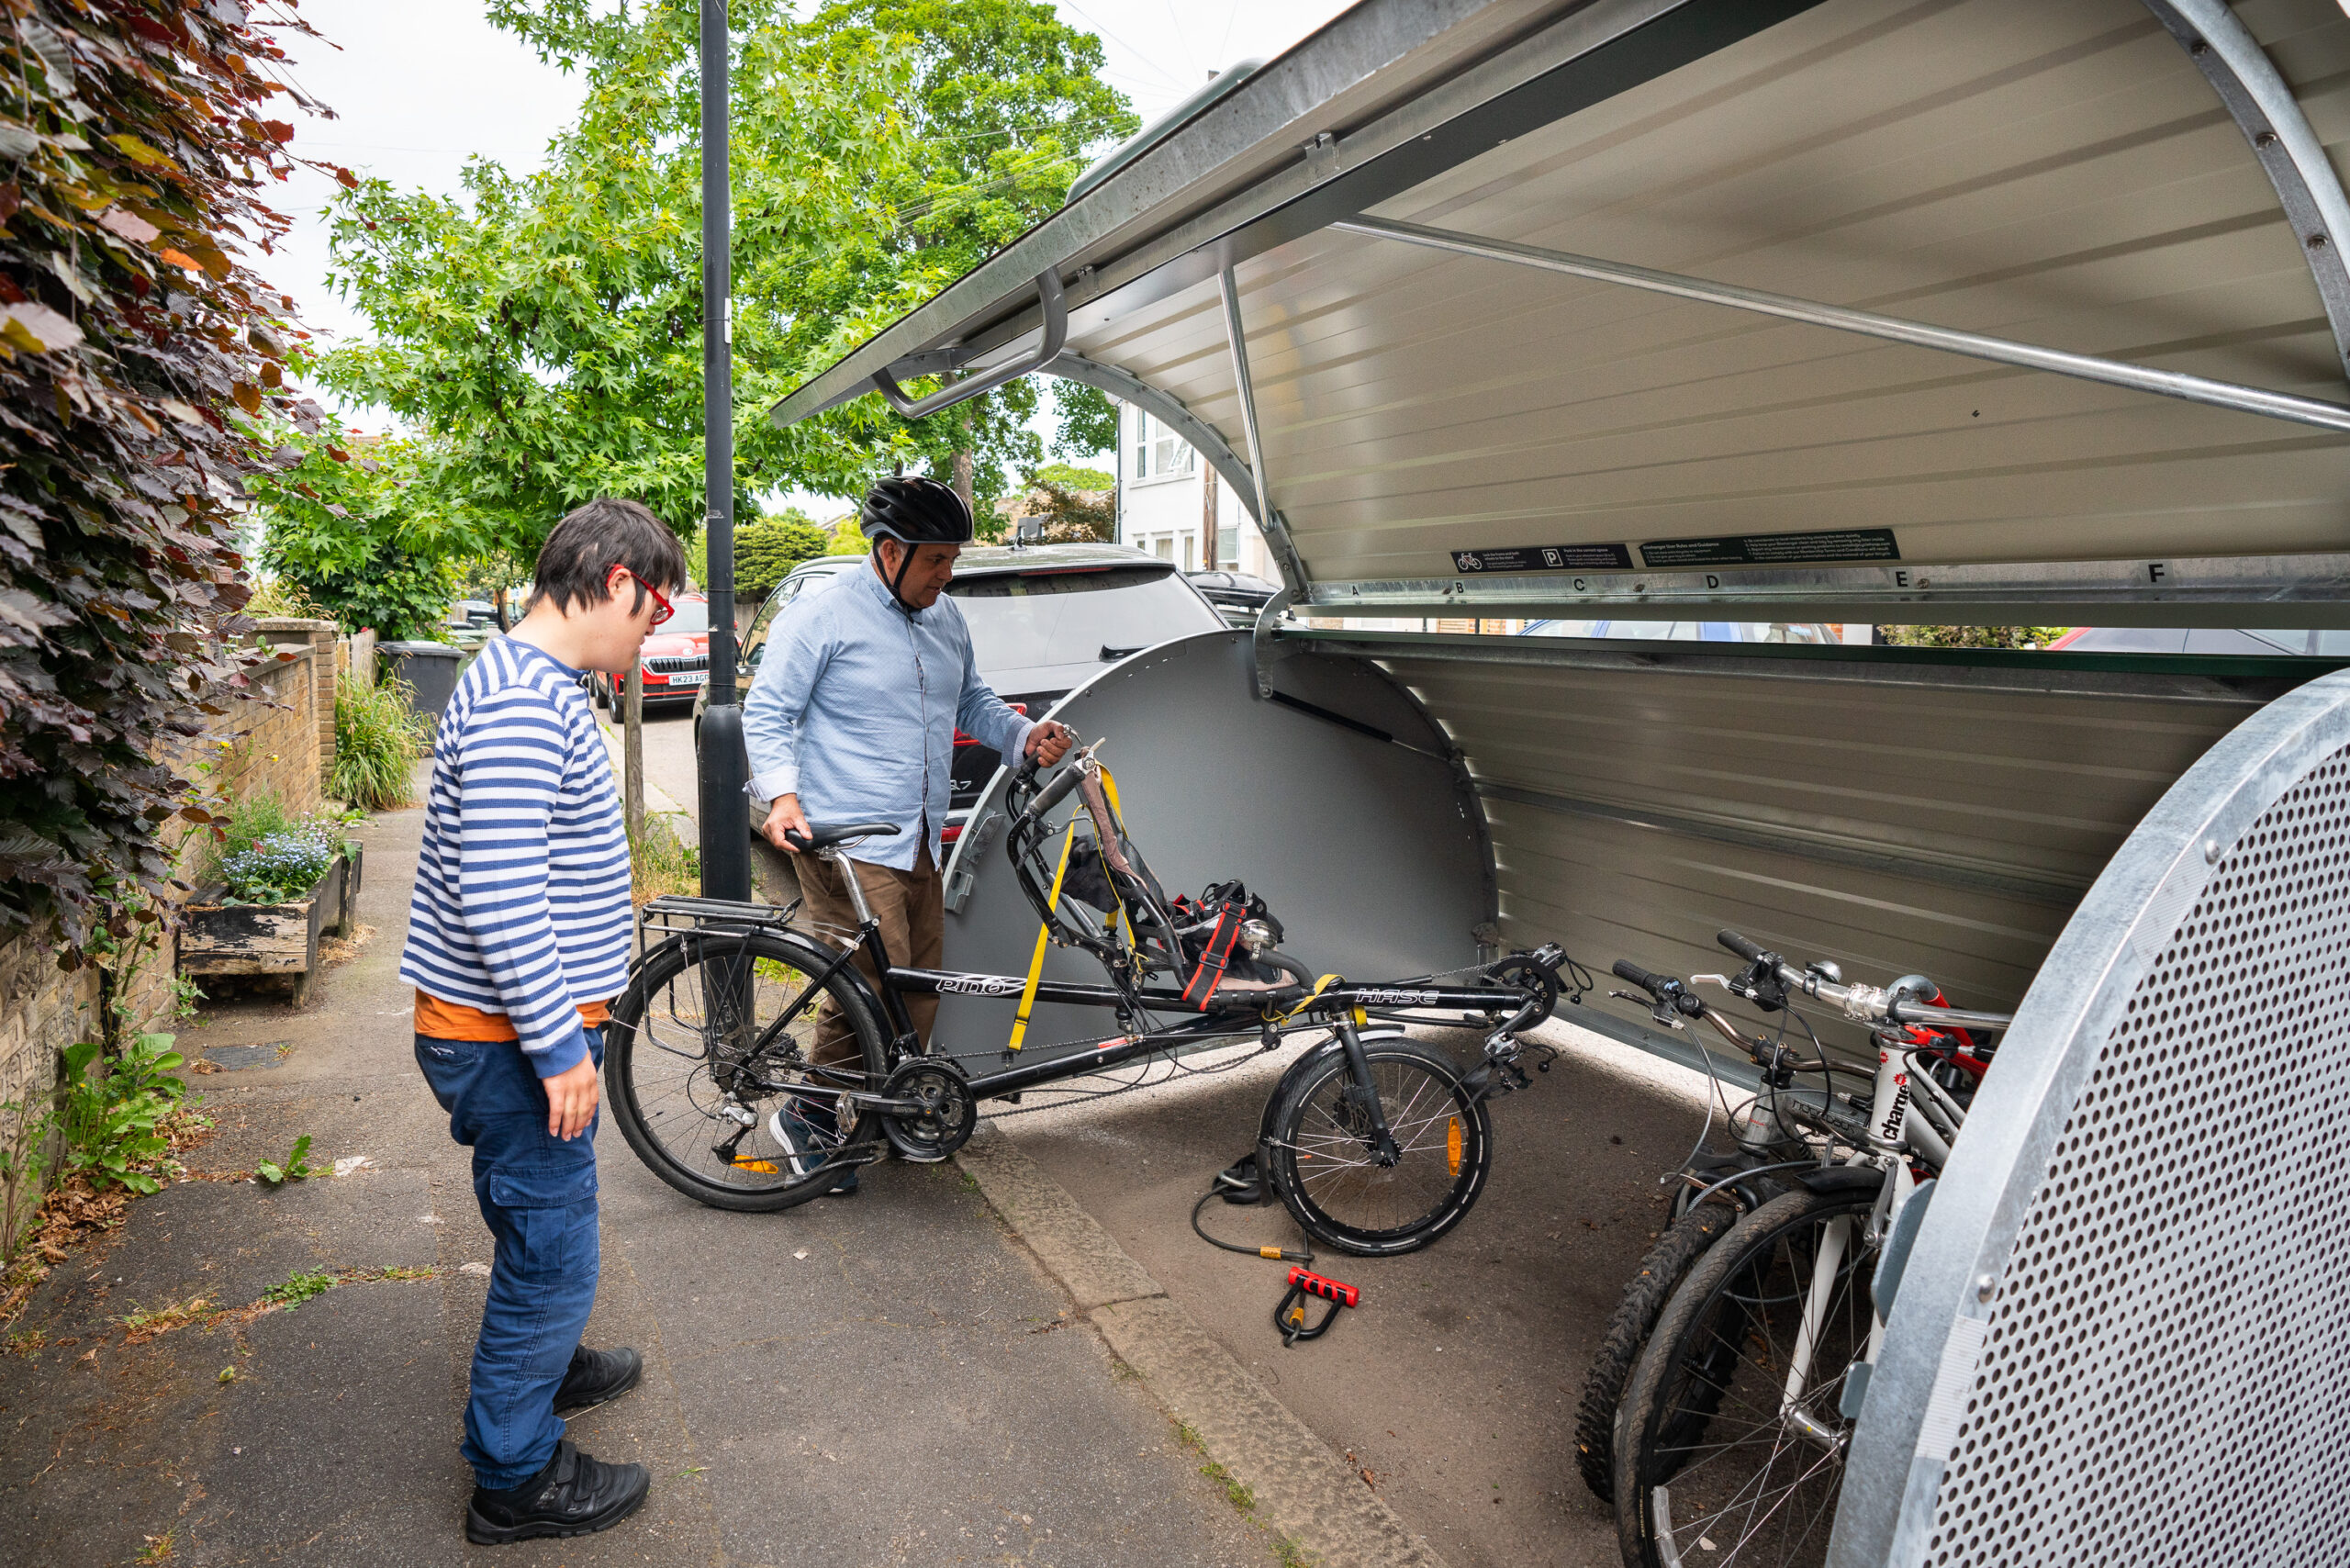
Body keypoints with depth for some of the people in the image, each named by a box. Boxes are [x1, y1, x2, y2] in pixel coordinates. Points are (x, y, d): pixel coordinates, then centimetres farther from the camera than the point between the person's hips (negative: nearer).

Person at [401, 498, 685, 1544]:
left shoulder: (535, 684, 11)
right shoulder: (523, 701, -24)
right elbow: (498, 894, -29)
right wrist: (560, 1045, -23)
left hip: (520, 1032, 10)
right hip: (511, 1042, -10)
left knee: (541, 1234, 27)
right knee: (552, 1252, 4)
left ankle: (540, 1369, 48)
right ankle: (516, 1479, 21)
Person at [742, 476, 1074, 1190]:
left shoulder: (947, 621, 15)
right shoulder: (822, 616, -7)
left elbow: (972, 703, 26)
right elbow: (766, 714, -6)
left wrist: (1024, 735, 6)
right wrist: (782, 795, -22)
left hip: (921, 843, 8)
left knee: (920, 990, 10)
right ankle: (806, 1117, 8)